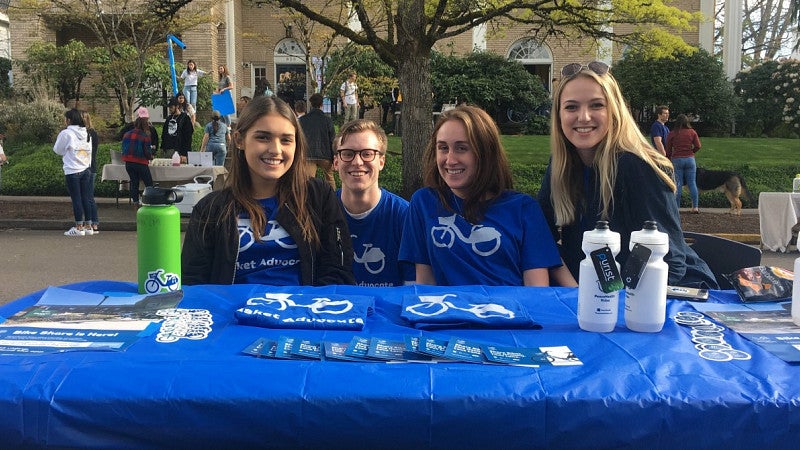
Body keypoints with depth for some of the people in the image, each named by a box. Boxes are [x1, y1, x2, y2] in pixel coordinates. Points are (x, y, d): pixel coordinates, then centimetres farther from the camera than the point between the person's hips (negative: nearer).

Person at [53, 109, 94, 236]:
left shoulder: (66, 133, -8)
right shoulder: (86, 134, 9)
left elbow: (58, 150, 3)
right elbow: (90, 151, 11)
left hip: (72, 171, -5)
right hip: (86, 169, 5)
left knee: (76, 198, -1)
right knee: (85, 198, 8)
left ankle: (79, 227, 1)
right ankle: (88, 226, 11)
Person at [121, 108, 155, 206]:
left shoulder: (127, 134, 4)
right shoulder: (145, 136, -13)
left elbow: (124, 148, 14)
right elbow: (148, 153, -14)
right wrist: (152, 149, 7)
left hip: (128, 163, 5)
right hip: (141, 163, -5)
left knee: (134, 182, 13)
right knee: (149, 183, 5)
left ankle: (135, 201, 14)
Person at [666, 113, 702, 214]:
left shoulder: (671, 134, -1)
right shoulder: (692, 132, 3)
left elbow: (668, 150, 1)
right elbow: (698, 146, -1)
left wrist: (669, 160, 13)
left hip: (676, 160, -1)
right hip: (690, 159, 1)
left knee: (678, 184, 2)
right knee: (692, 183, 6)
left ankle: (676, 208, 2)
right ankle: (695, 207, 5)